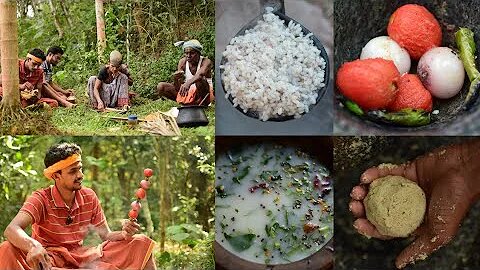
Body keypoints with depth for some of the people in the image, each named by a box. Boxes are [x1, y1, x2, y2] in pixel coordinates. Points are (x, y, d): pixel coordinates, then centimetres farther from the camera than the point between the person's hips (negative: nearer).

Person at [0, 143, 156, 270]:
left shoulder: (89, 197, 3)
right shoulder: (41, 199, -11)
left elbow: (106, 236, 6)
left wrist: (124, 234, -19)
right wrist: (32, 246, -51)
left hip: (81, 257, 4)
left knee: (141, 243, -8)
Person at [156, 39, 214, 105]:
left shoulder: (206, 61, -16)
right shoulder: (183, 62, -5)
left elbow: (200, 74, -42)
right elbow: (178, 88, -10)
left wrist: (188, 83, -59)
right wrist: (176, 79, -33)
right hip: (187, 93, 5)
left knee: (200, 80, -37)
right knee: (161, 87, -12)